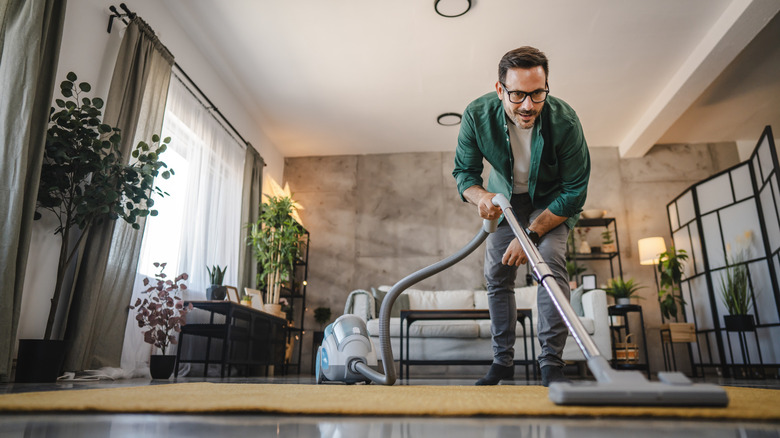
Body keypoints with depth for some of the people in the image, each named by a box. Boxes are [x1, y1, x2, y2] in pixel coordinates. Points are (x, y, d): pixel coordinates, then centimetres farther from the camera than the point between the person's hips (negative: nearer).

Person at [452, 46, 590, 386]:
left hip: (551, 199, -2)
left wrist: (531, 234, -28)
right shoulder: (478, 115, -26)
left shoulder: (564, 122, -31)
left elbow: (574, 192, -23)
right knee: (497, 275, -1)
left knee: (551, 263, -23)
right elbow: (463, 170, -13)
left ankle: (551, 363, -15)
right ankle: (503, 361, 12)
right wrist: (480, 196, -37)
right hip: (504, 197, 3)